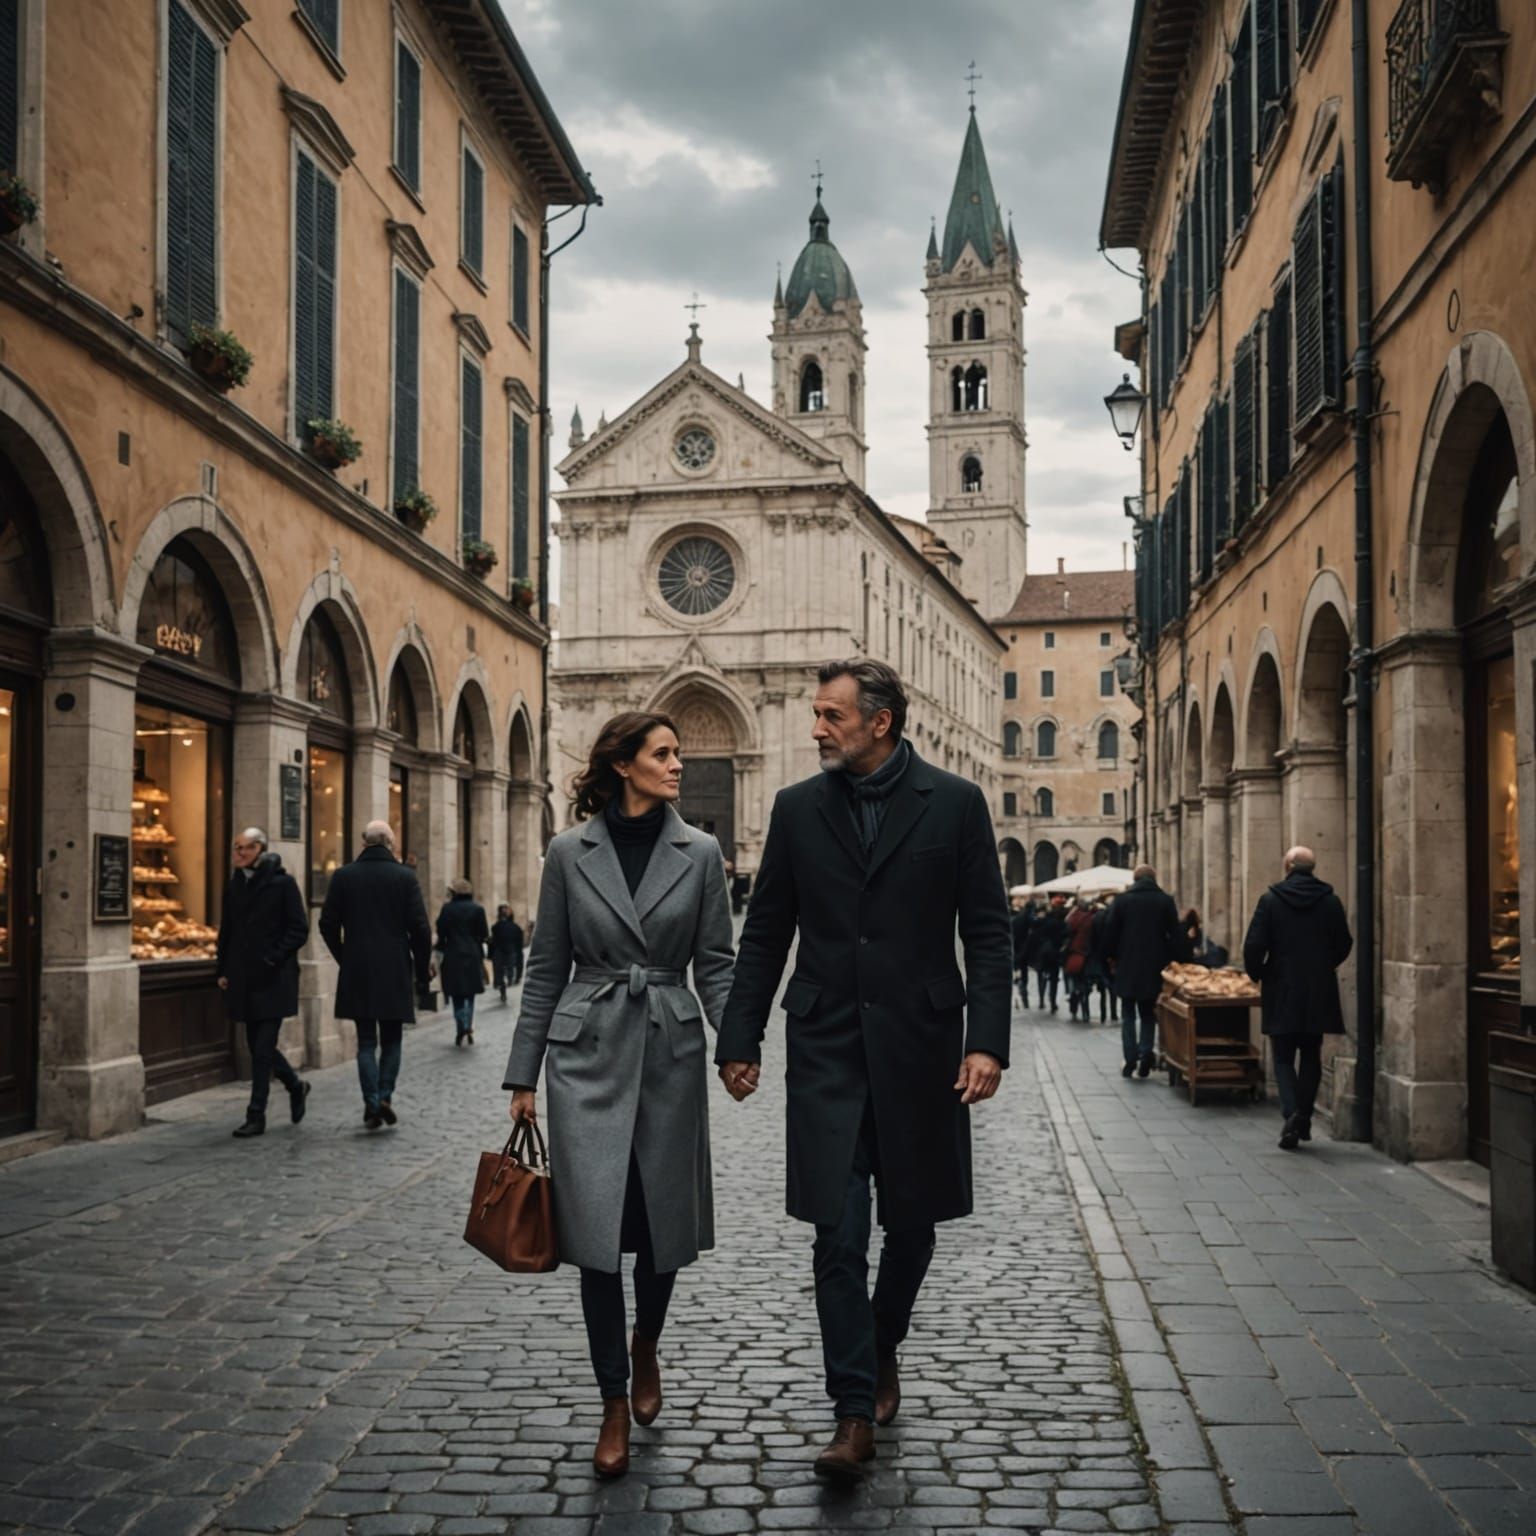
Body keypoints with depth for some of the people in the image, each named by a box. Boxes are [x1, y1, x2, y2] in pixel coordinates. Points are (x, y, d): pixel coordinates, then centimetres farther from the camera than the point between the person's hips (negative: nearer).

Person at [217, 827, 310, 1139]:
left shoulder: (282, 883, -6)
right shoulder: (235, 885, 11)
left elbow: (299, 929, -8)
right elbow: (226, 930, 18)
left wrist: (273, 959, -15)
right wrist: (223, 970, 10)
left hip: (274, 980, -6)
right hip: (243, 979, 6)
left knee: (262, 1048, -7)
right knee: (258, 1046, 11)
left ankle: (256, 1115, -1)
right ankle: (295, 1085, 34)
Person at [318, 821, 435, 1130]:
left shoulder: (343, 876, 0)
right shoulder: (405, 876, -4)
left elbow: (328, 924, 1)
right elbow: (420, 927, -6)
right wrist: (422, 970, 4)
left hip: (357, 974, 1)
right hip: (395, 972, -1)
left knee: (366, 1042, 8)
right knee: (391, 1040, 13)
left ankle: (372, 1104, 0)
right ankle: (385, 1096, 0)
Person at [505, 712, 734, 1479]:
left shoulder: (700, 853, 2)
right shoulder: (570, 852, 0)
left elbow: (715, 964, 3)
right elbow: (546, 968, 4)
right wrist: (523, 1073, 3)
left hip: (670, 1052, 1)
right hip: (589, 1054, -1)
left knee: (663, 1223, 8)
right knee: (598, 1226, -4)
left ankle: (644, 1349, 39)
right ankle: (614, 1405, 11)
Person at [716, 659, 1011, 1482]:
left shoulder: (954, 803, -2)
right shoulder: (798, 807, 4)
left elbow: (987, 932, -2)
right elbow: (764, 933, 9)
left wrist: (987, 1040, -11)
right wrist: (740, 1039, 6)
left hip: (919, 1047, 0)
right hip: (826, 1050, 1)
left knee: (912, 1223, 13)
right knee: (838, 1235, -3)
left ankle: (882, 1352, 39)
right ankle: (854, 1408, 6)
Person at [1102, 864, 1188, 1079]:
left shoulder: (1122, 900, -3)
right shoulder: (1166, 900, 0)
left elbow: (1110, 932, 0)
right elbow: (1176, 934, -2)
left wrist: (1111, 956, 12)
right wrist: (1179, 959, 4)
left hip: (1128, 966, -1)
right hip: (1154, 967, 1)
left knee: (1128, 1015, 7)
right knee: (1149, 1015, 12)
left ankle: (1130, 1060, -2)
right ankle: (1145, 1058, 0)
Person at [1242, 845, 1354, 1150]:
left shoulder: (1270, 900, -7)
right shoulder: (1331, 902, 0)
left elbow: (1253, 946, -11)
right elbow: (1344, 944, 5)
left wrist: (1257, 975, 7)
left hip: (1281, 991, -2)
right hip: (1319, 993, 2)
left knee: (1284, 1057, 4)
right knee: (1311, 1056, 14)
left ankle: (1292, 1112, -15)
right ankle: (1304, 1119, 15)